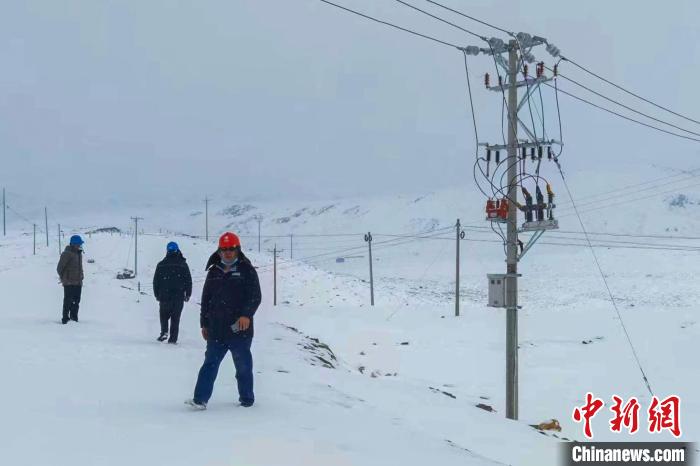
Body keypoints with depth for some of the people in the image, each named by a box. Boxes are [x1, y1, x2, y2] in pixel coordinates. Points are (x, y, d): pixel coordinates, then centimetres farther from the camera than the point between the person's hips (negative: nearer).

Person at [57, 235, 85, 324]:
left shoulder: (79, 253, 13)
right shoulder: (67, 253, -14)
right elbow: (59, 268, -11)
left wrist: (81, 276, 13)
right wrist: (63, 278, 1)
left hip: (78, 282, 8)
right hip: (69, 283, -8)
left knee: (76, 301, 12)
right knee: (68, 301, -6)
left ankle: (74, 317, 20)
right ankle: (65, 318, -1)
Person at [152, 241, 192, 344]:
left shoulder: (161, 265, 1)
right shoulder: (183, 265, 0)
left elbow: (156, 281, 5)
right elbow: (188, 281, 3)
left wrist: (157, 294, 15)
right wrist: (188, 295, 12)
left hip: (164, 297, 0)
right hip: (179, 297, 0)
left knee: (164, 316, 16)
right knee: (175, 318, 6)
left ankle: (164, 332, -6)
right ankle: (173, 339, 3)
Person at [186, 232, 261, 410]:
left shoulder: (246, 270, 0)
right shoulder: (214, 272, 13)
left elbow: (255, 296, -7)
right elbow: (206, 299, 18)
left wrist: (247, 314, -22)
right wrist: (204, 323, 16)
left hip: (240, 329, -3)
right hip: (216, 330, 3)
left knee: (243, 365, 6)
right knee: (210, 364, -1)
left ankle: (247, 399, 19)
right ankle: (200, 399, -5)